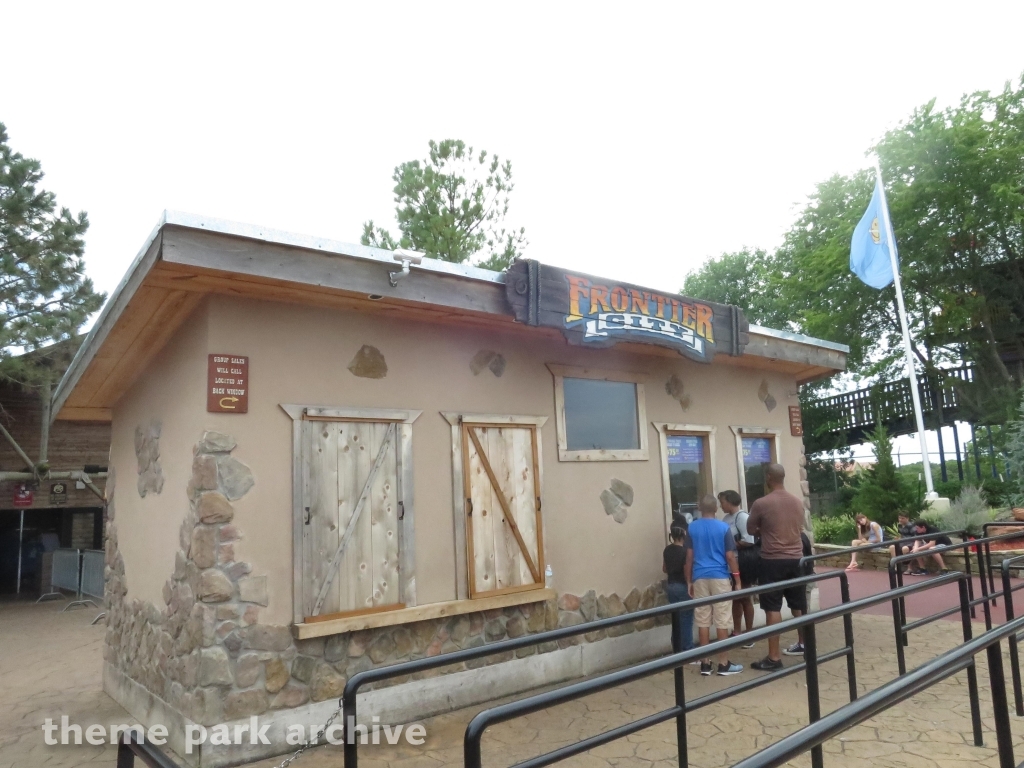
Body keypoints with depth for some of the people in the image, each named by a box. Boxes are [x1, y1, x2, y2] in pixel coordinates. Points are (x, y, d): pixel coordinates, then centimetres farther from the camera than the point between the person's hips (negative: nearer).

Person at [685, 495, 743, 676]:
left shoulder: (692, 528, 2)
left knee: (703, 621, 6)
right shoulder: (724, 527, -5)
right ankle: (724, 664, 7)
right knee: (722, 621, 3)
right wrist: (737, 579, 3)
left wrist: (689, 581, 10)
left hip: (700, 578, 2)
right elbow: (730, 556, -6)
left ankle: (705, 663, 11)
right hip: (720, 577, -2)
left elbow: (689, 556, 3)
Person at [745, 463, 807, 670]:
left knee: (773, 609, -3)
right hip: (796, 559, 6)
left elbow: (751, 530, 1)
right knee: (798, 605, 19)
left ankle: (774, 657, -1)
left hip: (773, 561, -6)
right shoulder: (798, 502, 5)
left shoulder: (761, 504, -13)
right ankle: (803, 644, 35)